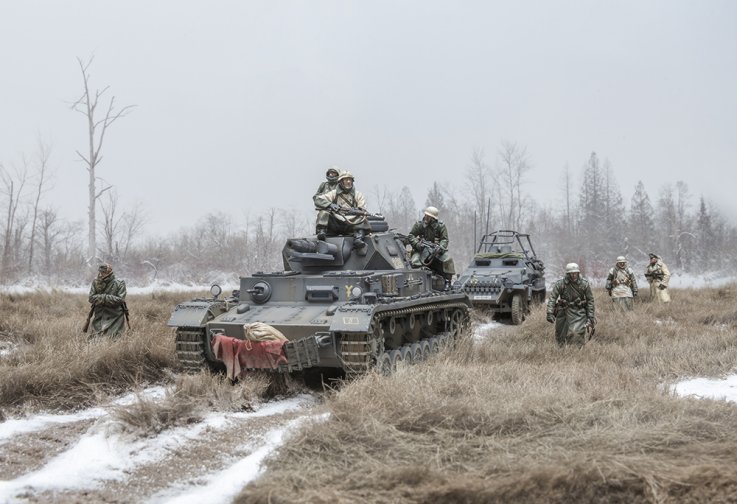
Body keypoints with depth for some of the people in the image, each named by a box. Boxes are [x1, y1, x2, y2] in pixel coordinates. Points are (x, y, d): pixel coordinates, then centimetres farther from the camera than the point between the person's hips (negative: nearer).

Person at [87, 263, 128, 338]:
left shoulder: (119, 283, -9)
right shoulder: (96, 282, 1)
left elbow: (120, 300, -16)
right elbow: (91, 298, -5)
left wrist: (105, 298, -17)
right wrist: (104, 297, -17)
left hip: (115, 319, -3)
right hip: (99, 317, 3)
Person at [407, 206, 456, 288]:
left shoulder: (440, 226, -1)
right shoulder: (419, 224, -1)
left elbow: (444, 240, -3)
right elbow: (410, 236, 0)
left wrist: (440, 247, -23)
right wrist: (418, 244, -18)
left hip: (436, 249, 0)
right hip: (421, 250, 0)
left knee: (447, 259, -25)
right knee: (414, 262, -27)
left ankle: (447, 280, -10)